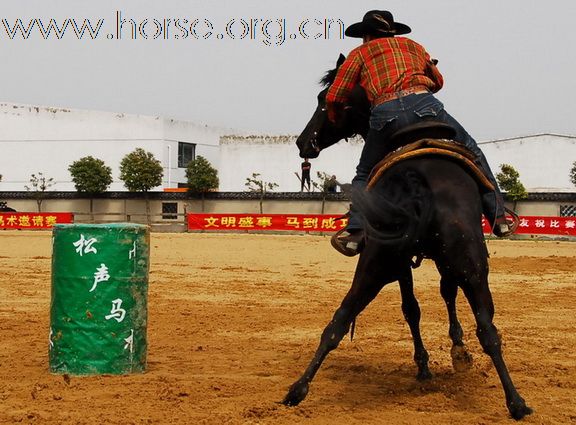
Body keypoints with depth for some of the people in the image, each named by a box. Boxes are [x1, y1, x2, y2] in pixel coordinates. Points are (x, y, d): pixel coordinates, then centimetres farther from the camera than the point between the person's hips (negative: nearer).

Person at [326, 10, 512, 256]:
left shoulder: (359, 53, 25)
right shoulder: (412, 45, 32)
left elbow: (334, 98, 17)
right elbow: (438, 81, 43)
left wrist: (336, 121, 37)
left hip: (385, 112, -1)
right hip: (424, 105, 1)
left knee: (365, 175, 19)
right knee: (472, 153, 18)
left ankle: (356, 231, -1)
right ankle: (498, 217, 13)